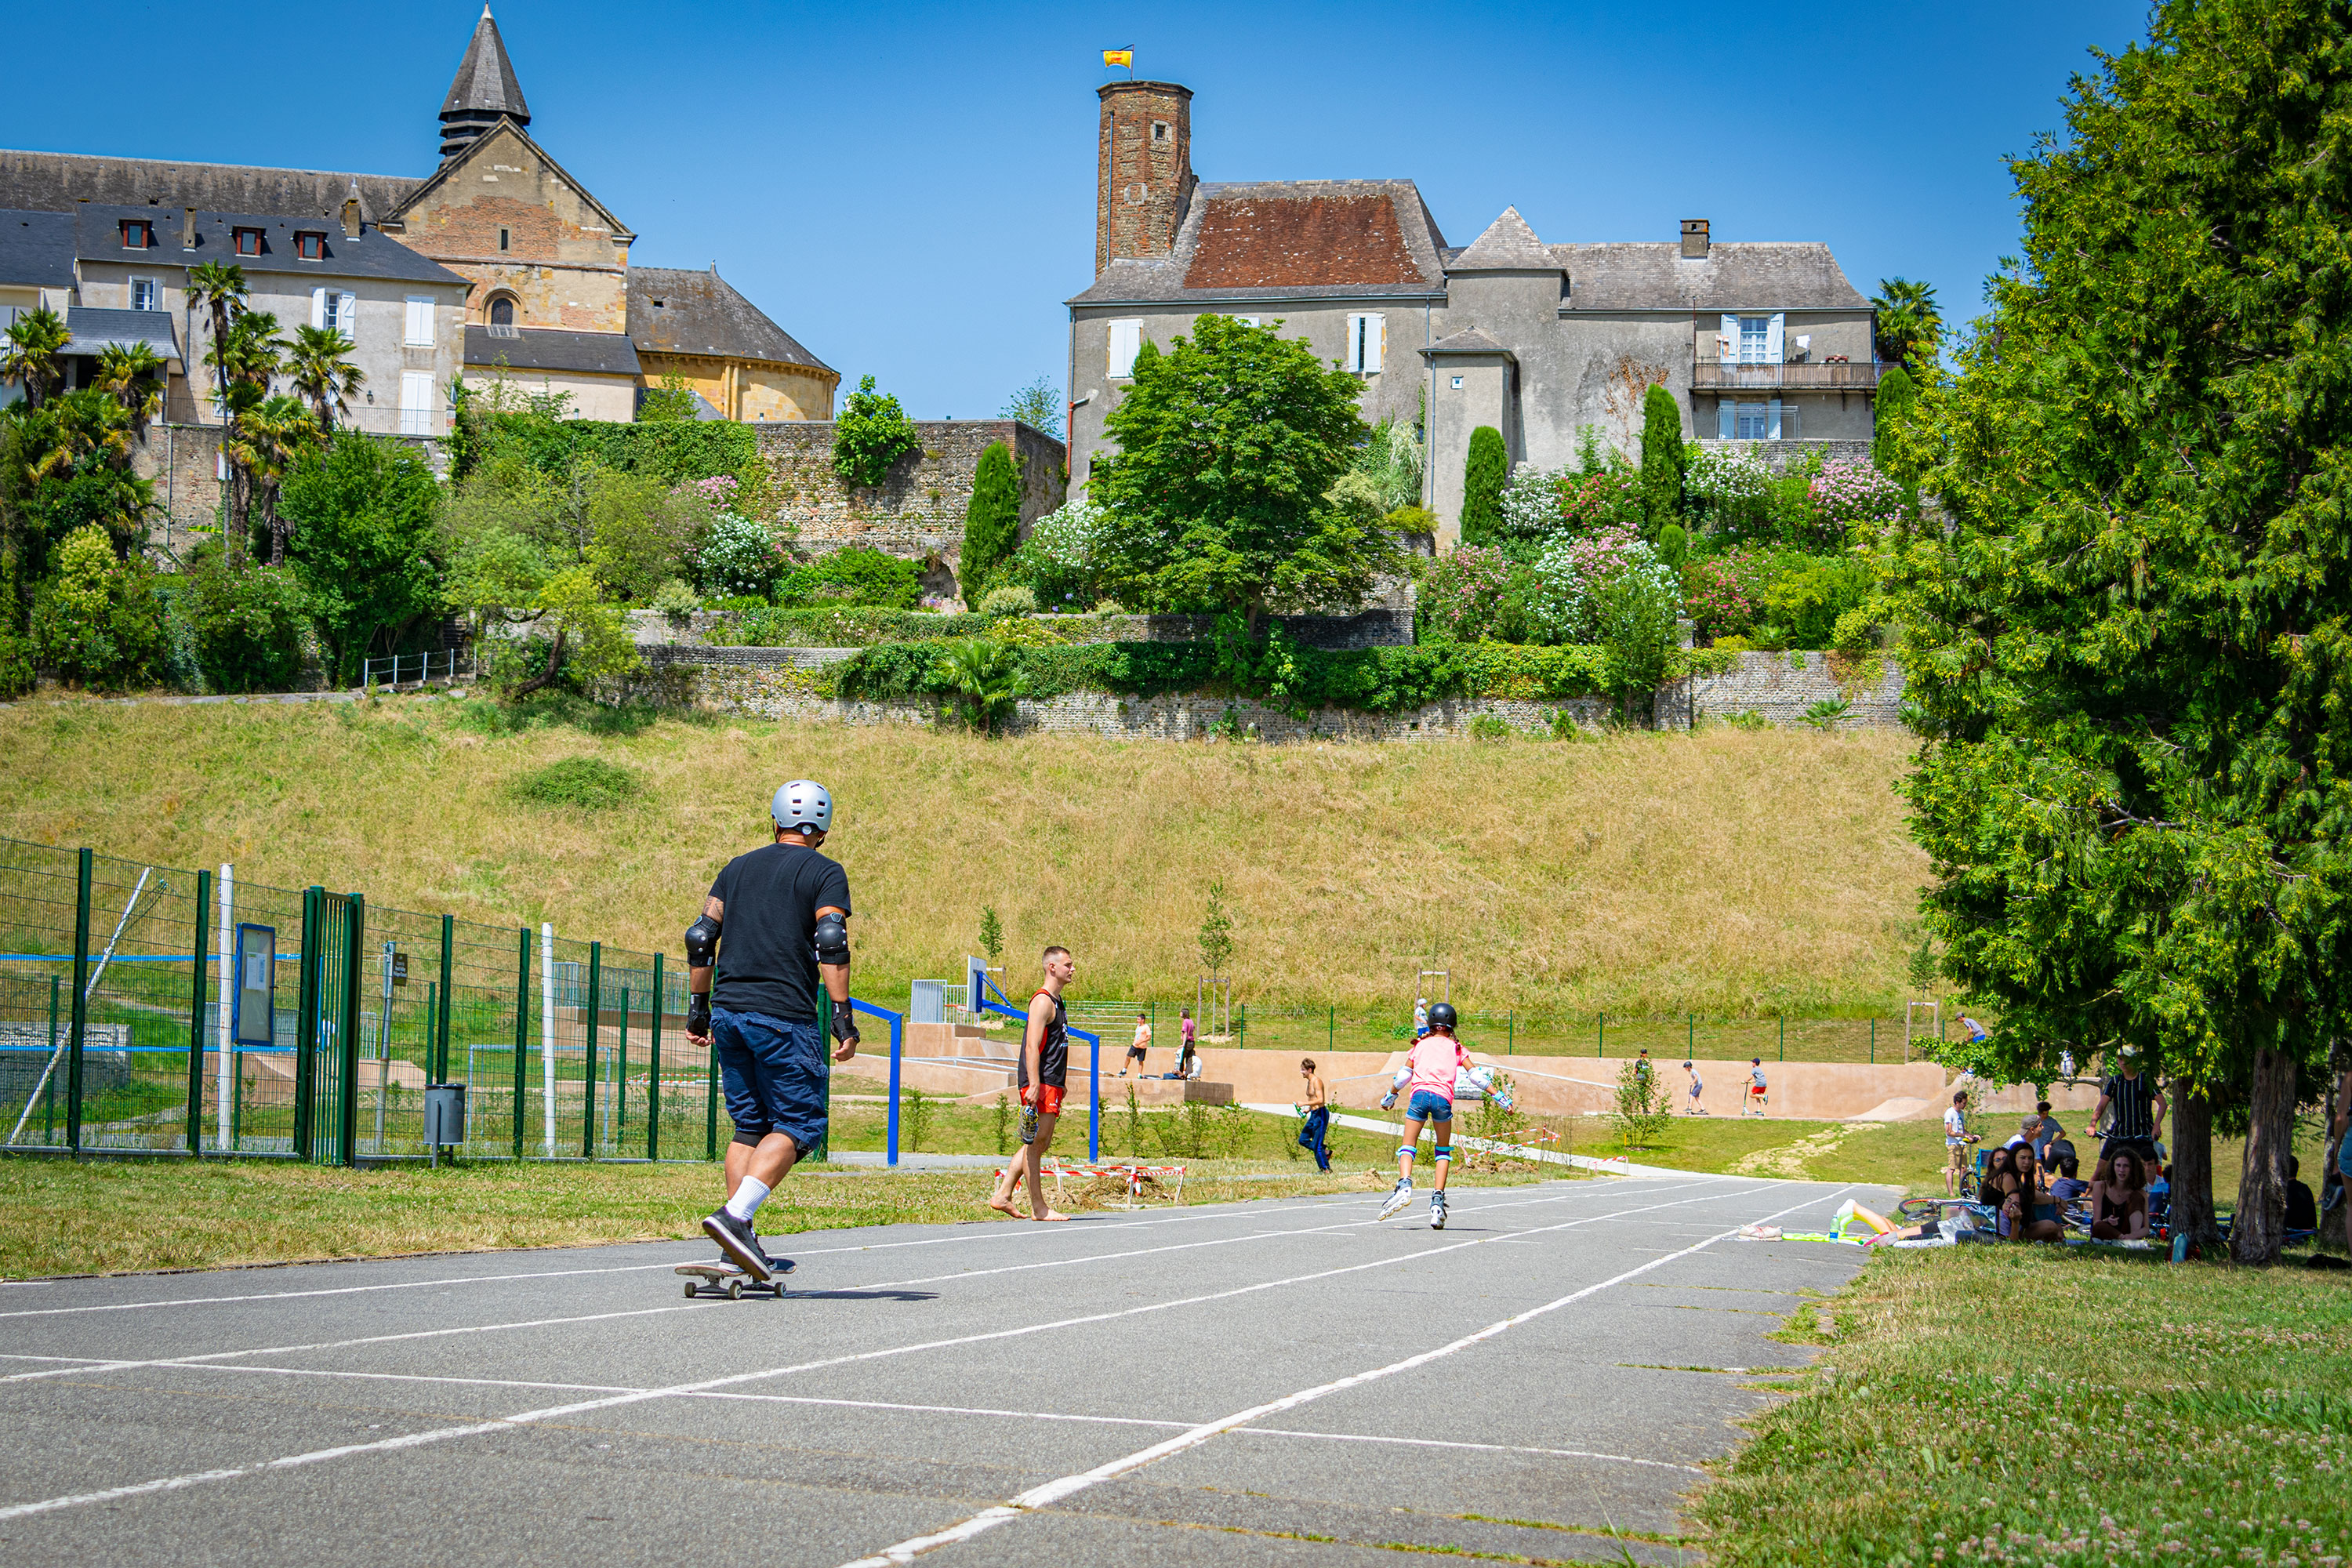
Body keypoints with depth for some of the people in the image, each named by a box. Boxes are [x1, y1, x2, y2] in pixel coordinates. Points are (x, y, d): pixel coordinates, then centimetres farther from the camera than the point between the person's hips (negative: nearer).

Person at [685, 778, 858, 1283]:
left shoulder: (737, 869, 17)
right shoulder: (825, 873, 1)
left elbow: (700, 938, 12)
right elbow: (831, 944, -12)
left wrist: (698, 1007, 18)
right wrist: (843, 1017, -13)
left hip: (728, 1013, 6)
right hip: (783, 1015, -6)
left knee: (750, 1126, 12)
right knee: (798, 1125, -1)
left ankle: (742, 1245, 6)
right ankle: (735, 1215, -20)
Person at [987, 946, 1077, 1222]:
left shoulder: (1057, 1002, 20)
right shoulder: (1042, 1001, -11)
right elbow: (1032, 1047, -19)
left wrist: (1061, 1084, 25)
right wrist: (1034, 1085, -25)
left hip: (1052, 1083, 10)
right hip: (1039, 1084, -10)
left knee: (1040, 1144, 11)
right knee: (1036, 1143, -6)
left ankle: (1002, 1195, 15)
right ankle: (1038, 1207, -5)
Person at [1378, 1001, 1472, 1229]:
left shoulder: (1420, 1044, 21)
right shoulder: (1456, 1048, 20)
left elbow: (1403, 1075, 21)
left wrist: (1389, 1097, 33)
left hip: (1419, 1094, 0)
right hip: (1443, 1097, 0)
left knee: (1407, 1145, 1)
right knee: (1444, 1151, 14)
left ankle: (1404, 1185, -28)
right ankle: (1437, 1199, -1)